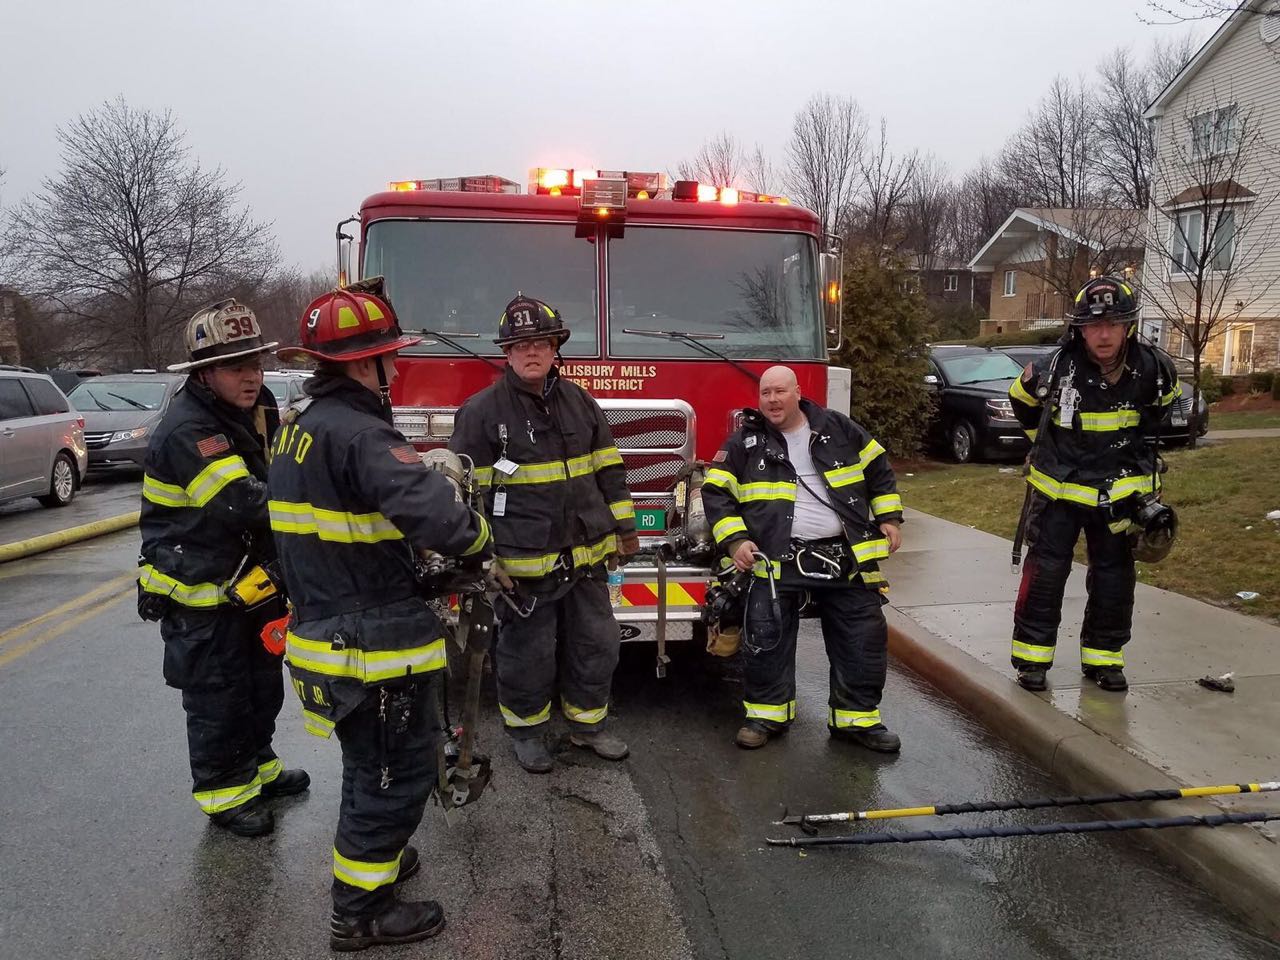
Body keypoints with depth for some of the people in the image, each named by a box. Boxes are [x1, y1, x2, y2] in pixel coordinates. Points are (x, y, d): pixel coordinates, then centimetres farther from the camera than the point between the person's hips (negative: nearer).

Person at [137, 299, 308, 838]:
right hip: (201, 596, -9)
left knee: (263, 684, 21)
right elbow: (245, 504, -35)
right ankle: (223, 793, 24)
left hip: (252, 584, 9)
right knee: (218, 698, 6)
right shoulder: (187, 430, -27)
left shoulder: (256, 410, 2)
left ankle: (257, 769, 40)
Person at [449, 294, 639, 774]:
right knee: (527, 652, 8)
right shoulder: (482, 411, -8)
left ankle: (587, 722, 33)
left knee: (596, 643, 14)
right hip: (524, 561, -4)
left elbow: (609, 470, 12)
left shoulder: (581, 402, 6)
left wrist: (623, 527, 10)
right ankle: (526, 729, 30)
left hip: (586, 557, 5)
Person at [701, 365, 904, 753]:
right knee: (766, 639, -1)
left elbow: (878, 470, 16)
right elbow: (716, 492, 2)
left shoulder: (838, 429, 6)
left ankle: (857, 717, 20)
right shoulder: (745, 442, 2)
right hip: (778, 560, -1)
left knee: (864, 638, 5)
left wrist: (888, 518, 9)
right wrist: (735, 540, -8)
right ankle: (767, 713, 18)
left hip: (846, 559, 2)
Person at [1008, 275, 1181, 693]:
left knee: (1114, 577, 10)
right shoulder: (1054, 369, -21)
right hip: (1058, 486, -2)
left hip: (1120, 489, 3)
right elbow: (1022, 399, 2)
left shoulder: (1153, 369, -13)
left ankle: (1103, 657, 25)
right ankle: (1032, 655, 10)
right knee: (1046, 572, -3)